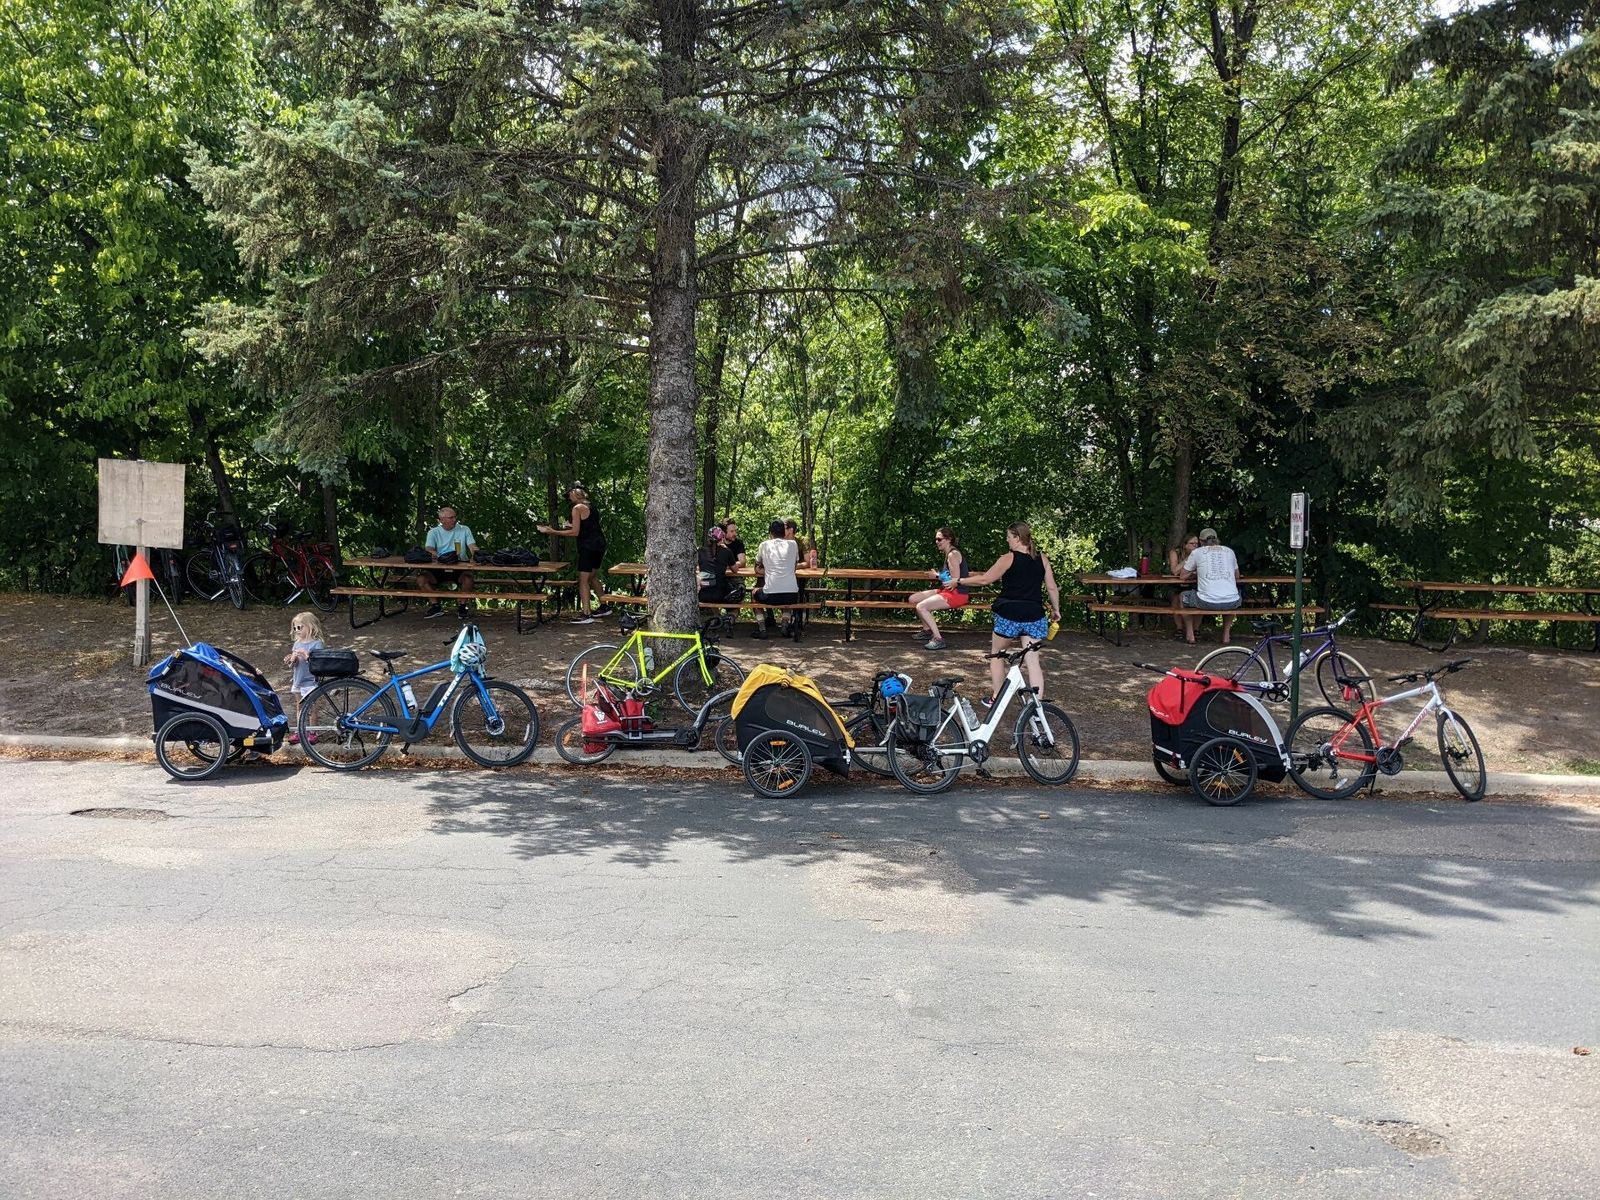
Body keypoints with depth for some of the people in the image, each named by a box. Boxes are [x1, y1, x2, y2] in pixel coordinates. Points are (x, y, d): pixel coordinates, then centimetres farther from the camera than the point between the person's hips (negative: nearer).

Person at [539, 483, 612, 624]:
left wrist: (553, 532, -12)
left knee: (583, 581, -7)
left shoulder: (578, 508, -11)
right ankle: (603, 607, 26)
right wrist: (572, 525, 26)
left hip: (588, 547, -9)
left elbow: (575, 532, -15)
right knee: (591, 577, 22)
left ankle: (586, 614, -12)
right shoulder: (593, 506, 14)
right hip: (600, 545, 9)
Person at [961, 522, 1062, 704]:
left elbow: (985, 579, -7)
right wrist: (1056, 609, 22)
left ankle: (995, 698, 19)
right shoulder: (1042, 559, 5)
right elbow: (1052, 588, 7)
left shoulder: (1008, 558, -9)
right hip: (1034, 617, 4)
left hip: (1009, 615, -4)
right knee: (1033, 661, 3)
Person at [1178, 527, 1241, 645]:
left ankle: (1190, 634, 24)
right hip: (1232, 603, 3)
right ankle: (1226, 634, 35)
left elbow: (1183, 577, 15)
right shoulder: (1229, 551, 16)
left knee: (1183, 597, 27)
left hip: (1207, 603, -3)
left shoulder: (1197, 552, 7)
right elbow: (1237, 576, 28)